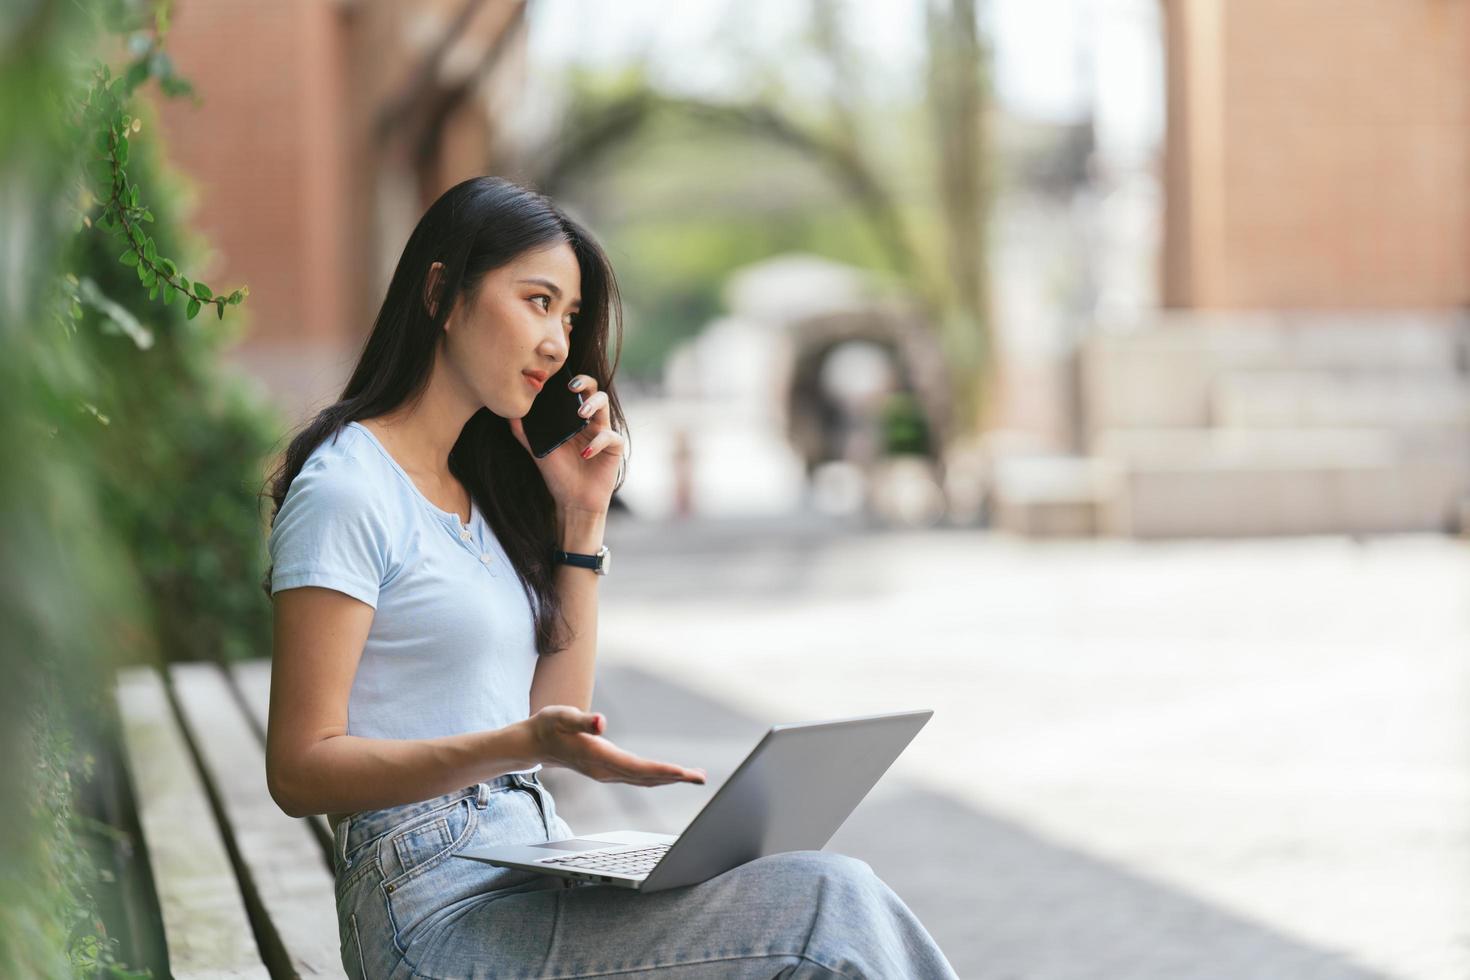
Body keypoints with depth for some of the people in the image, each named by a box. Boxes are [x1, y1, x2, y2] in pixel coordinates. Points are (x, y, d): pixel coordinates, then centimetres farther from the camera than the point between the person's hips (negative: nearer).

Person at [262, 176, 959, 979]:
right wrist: (522, 747, -23)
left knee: (835, 902, -15)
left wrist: (582, 517, 10)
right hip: (441, 908, -8)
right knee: (829, 906, -21)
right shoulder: (345, 491, -7)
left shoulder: (474, 490, 20)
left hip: (533, 882, 8)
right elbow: (299, 770, -12)